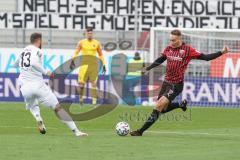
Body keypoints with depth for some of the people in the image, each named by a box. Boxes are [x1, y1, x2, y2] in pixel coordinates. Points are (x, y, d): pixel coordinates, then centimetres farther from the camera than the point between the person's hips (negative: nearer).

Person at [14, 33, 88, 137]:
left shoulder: (23, 51, 15)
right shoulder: (37, 51, -5)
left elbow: (16, 64, 33)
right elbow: (34, 63, -25)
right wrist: (45, 72, -15)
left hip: (25, 88, 5)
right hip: (38, 85, -5)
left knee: (33, 106, 33)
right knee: (57, 108, 1)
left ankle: (38, 118, 0)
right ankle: (76, 131, -5)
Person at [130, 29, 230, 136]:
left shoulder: (187, 50, -12)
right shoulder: (168, 49, 4)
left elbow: (205, 57, -10)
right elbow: (159, 60, 21)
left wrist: (221, 53, -20)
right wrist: (147, 69, 15)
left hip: (176, 84, -6)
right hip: (166, 82, 6)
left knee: (159, 106, -16)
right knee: (163, 109, 11)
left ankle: (141, 131, -14)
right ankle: (181, 104, 36)